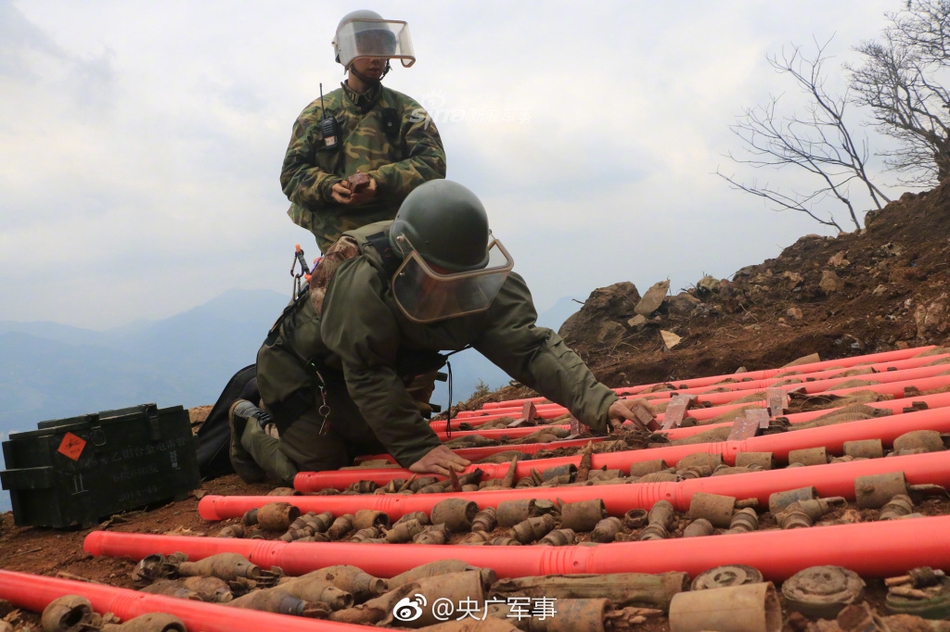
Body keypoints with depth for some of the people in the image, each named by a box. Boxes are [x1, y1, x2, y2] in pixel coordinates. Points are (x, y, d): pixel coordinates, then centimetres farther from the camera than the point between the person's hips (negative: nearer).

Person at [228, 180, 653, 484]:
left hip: (355, 371, 6)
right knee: (317, 467, -6)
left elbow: (530, 346, -31)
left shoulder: (484, 277, -24)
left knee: (375, 446, 15)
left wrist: (597, 402, -43)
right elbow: (370, 378, -35)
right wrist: (417, 449, -38)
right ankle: (250, 427, 22)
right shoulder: (362, 281, -41)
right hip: (299, 365, -6)